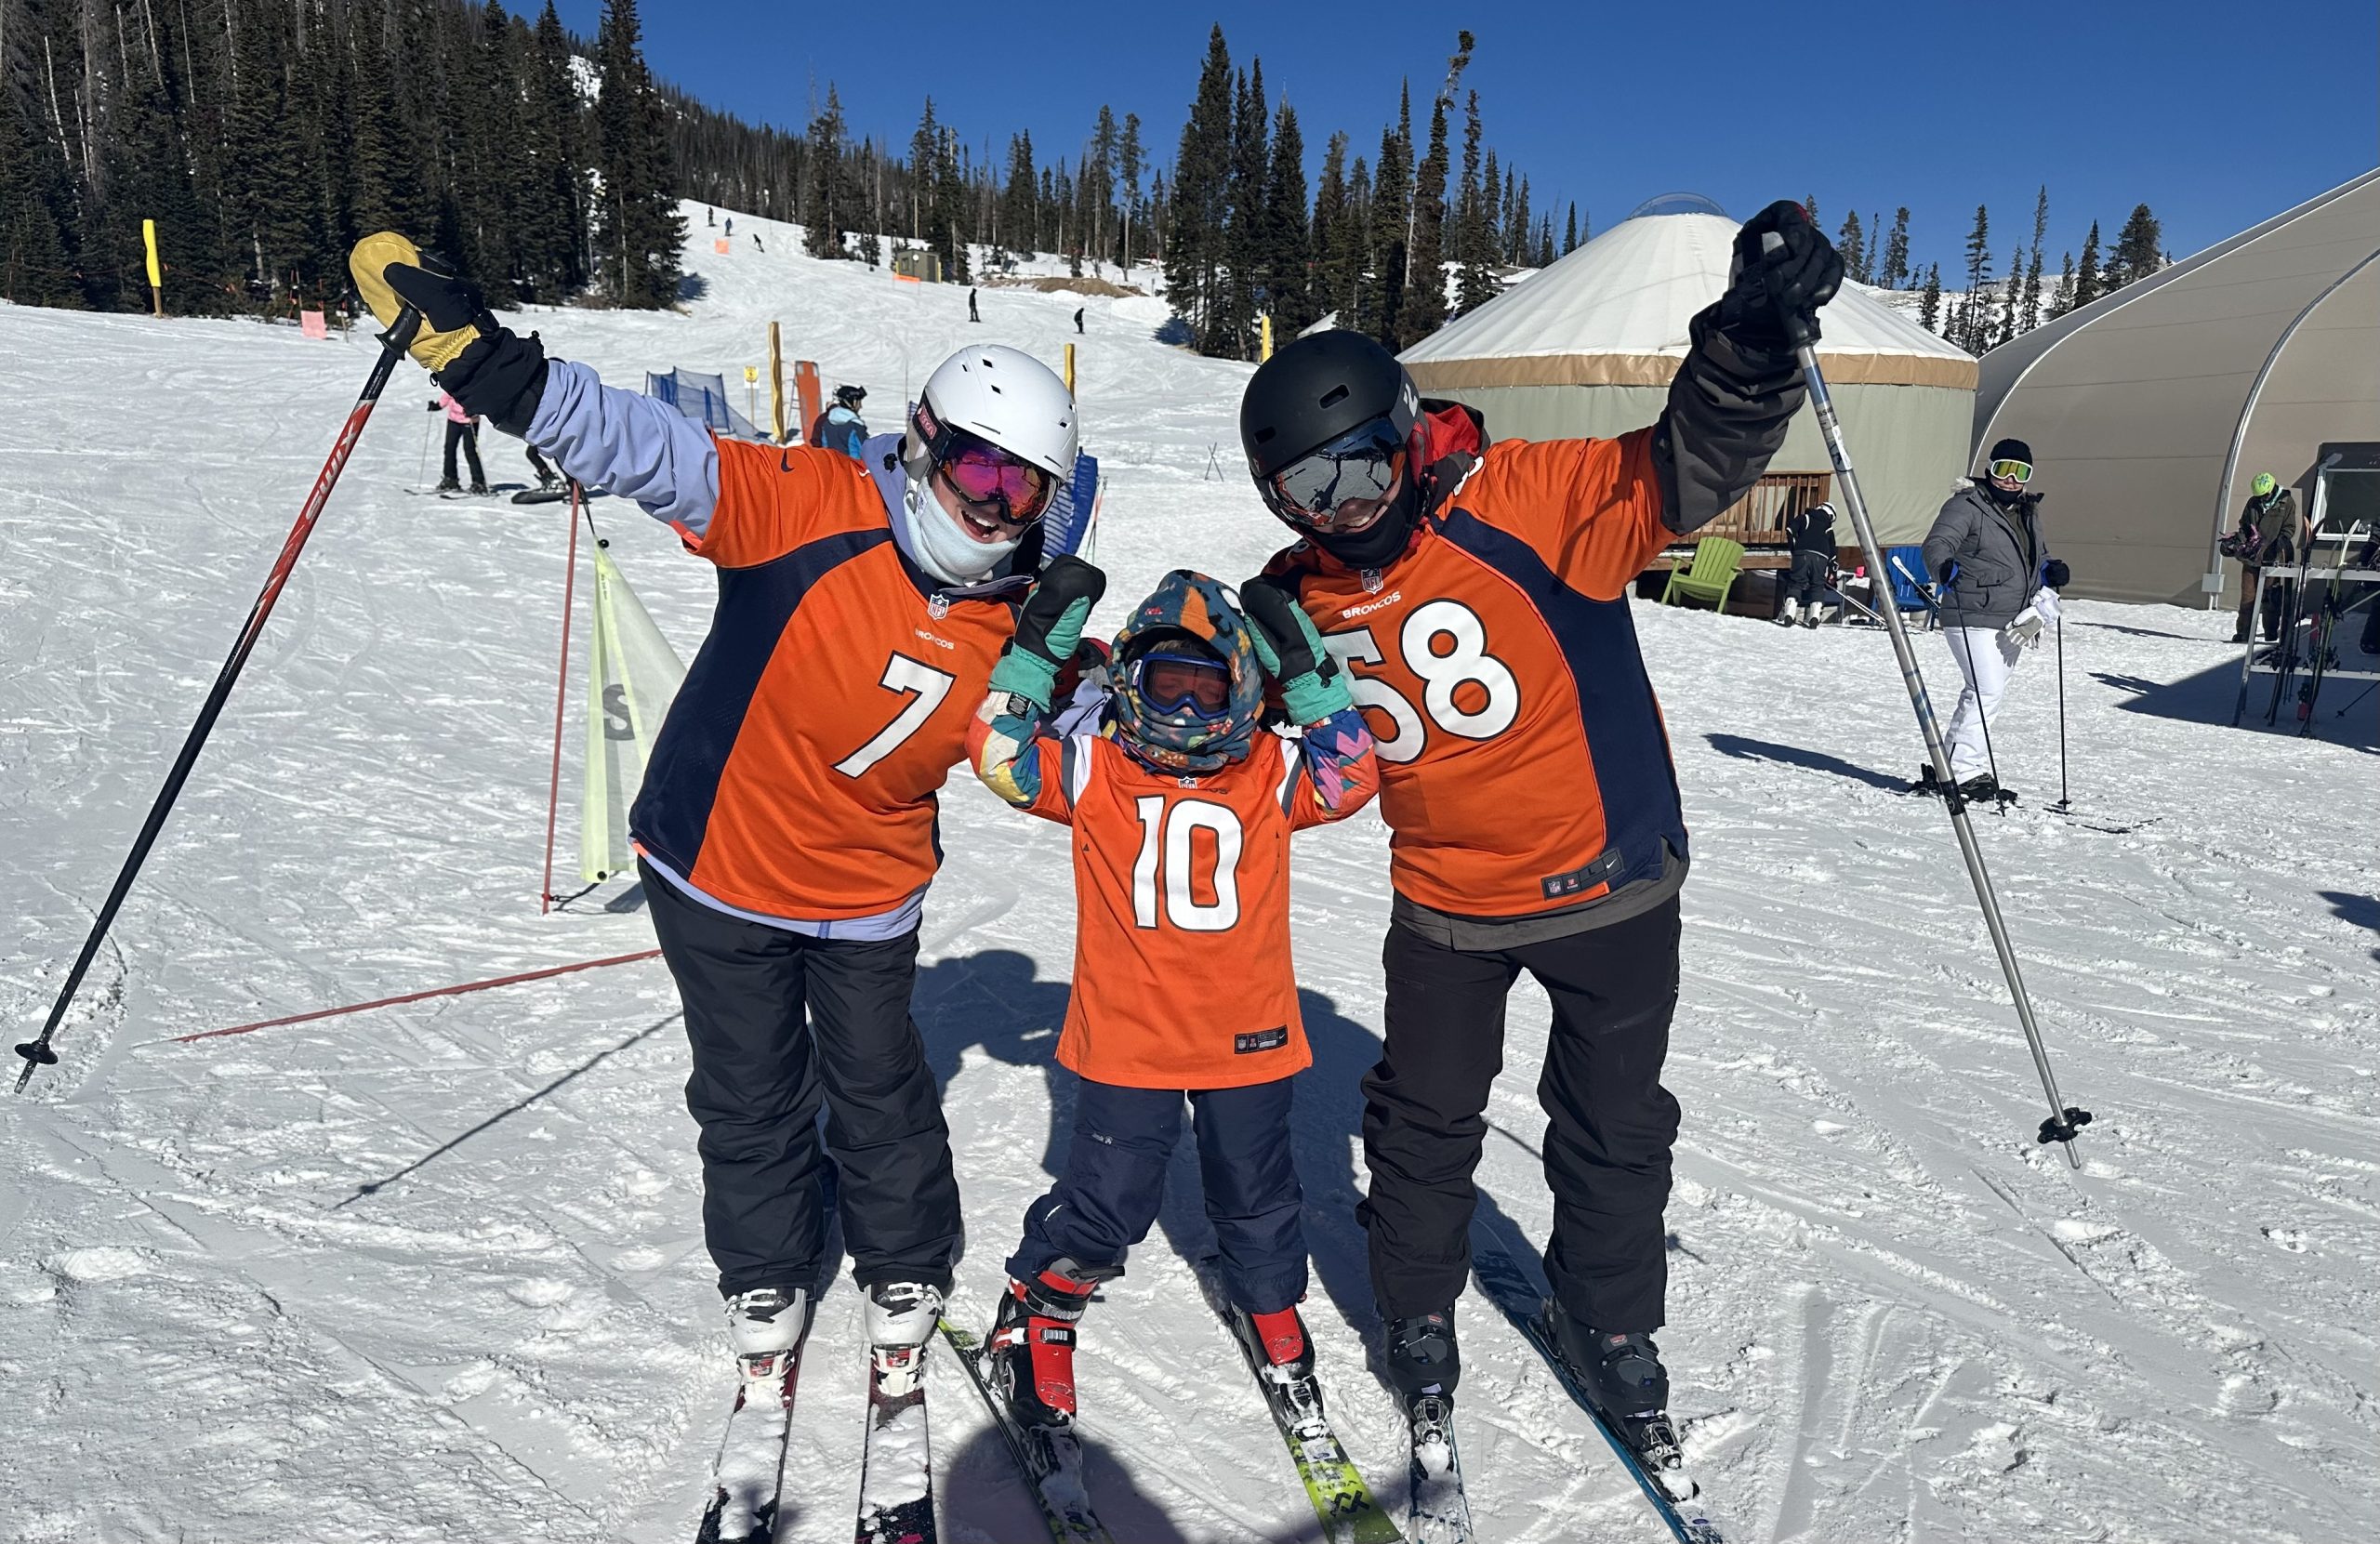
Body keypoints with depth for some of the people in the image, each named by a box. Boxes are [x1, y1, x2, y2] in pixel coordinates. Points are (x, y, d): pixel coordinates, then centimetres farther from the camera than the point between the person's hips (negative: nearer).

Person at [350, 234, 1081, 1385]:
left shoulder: (1007, 621, -9)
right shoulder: (809, 508, -23)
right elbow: (644, 447, -32)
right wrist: (479, 357, -44)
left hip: (867, 898, 2)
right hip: (716, 868, -2)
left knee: (881, 1091, 16)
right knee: (748, 1095, 15)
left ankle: (906, 1273, 42)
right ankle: (765, 1276, 41)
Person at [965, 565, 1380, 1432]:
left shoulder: (1269, 774, -1)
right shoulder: (1095, 769, -5)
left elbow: (1350, 780, -13)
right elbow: (1000, 756, -12)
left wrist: (1308, 678, -19)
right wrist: (1037, 650, -19)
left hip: (1246, 1035, 2)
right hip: (1125, 1037, -2)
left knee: (1255, 1192, 20)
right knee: (1108, 1198, 4)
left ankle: (1269, 1301, 46)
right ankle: (1040, 1306, 31)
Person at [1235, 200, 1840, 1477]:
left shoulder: (1519, 501, -20)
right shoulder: (1299, 599, -5)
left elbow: (1679, 473, -29)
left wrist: (1751, 344, -46)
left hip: (1608, 883, -2)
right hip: (1444, 903, 3)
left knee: (1614, 1126, 14)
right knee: (1424, 1122, 14)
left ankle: (1612, 1321, 40)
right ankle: (1418, 1314, 40)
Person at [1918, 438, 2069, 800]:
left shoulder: (2028, 512, 19)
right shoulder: (1966, 505, -5)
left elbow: (2038, 555, 30)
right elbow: (1937, 543, -18)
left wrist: (2050, 570, 7)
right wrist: (1944, 567, -40)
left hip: (2015, 624, 9)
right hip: (1975, 618, -9)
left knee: (1988, 694, 10)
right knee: (1986, 692, -15)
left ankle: (1948, 767, 17)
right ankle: (1965, 770, -8)